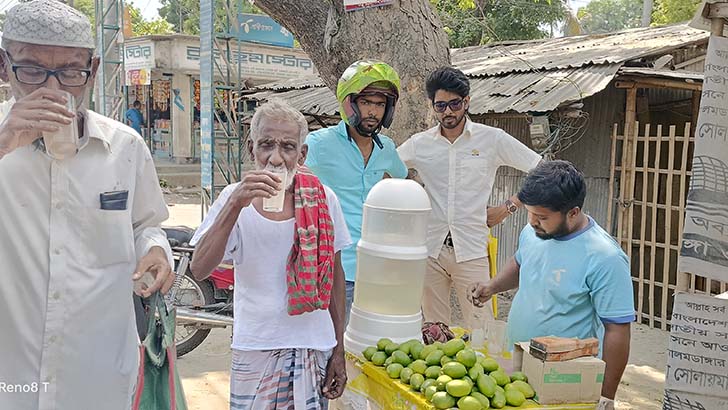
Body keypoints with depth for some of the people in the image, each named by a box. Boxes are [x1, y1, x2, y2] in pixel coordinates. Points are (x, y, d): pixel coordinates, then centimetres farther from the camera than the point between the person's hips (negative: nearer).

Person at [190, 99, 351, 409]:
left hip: (315, 347, 1)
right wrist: (236, 204, -28)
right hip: (255, 348, -1)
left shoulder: (323, 199, -4)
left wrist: (339, 350, 7)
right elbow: (199, 270, -18)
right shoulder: (235, 198, -7)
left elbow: (334, 275, 5)